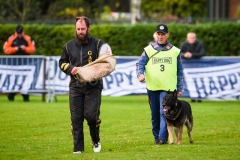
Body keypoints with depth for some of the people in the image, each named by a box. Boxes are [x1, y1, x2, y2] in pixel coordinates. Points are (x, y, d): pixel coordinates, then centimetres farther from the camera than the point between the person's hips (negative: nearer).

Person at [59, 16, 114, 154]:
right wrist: (71, 69, -2)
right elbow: (62, 63, 18)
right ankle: (78, 148, 5)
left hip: (93, 86, -3)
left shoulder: (98, 44, 2)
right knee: (76, 118, 0)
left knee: (91, 115, -13)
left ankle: (96, 141, 13)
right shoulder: (69, 46, 11)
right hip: (75, 87, 3)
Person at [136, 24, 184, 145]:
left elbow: (180, 71, 11)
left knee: (164, 112, -13)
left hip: (168, 88, -2)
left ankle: (163, 137, -17)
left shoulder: (174, 51, 9)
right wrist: (140, 74, -18)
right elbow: (140, 63, 4)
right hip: (152, 87, 2)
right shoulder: (149, 49, 8)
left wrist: (179, 88, 7)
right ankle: (156, 136, 20)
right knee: (155, 114, 9)